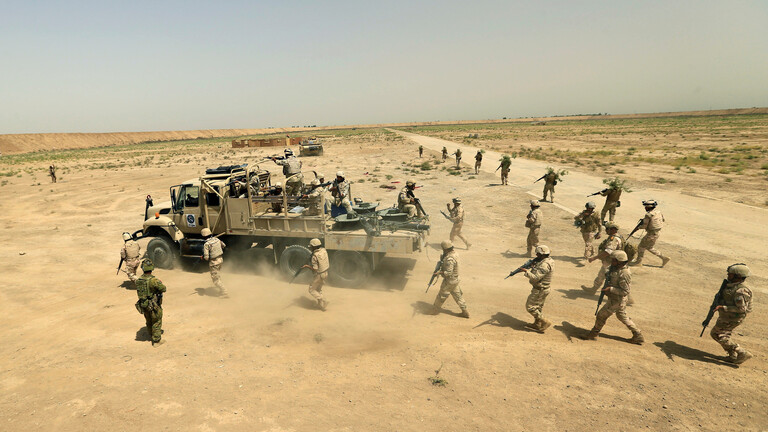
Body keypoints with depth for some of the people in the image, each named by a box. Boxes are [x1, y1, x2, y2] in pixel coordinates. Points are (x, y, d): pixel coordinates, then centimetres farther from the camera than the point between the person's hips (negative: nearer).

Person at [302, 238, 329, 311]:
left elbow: (315, 269, -25)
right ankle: (321, 304, 29)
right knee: (319, 289, 24)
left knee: (312, 290, 10)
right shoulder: (324, 250, -4)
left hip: (319, 275, -8)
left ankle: (323, 301, 4)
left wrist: (307, 266, -13)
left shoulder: (315, 256, -26)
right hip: (325, 273, 8)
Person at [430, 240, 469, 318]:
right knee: (458, 295, 16)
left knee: (442, 295, 10)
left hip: (449, 281, -9)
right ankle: (465, 311, 22)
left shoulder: (449, 259, -30)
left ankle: (436, 309, 28)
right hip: (455, 280, 9)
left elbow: (448, 273, -30)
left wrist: (439, 272, -20)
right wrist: (441, 266, 0)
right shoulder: (454, 253, 0)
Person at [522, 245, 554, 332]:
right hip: (543, 289, 10)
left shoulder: (545, 265, -28)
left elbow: (535, 278, -31)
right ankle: (537, 324, 34)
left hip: (539, 290, -10)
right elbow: (537, 271, 13)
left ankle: (545, 322, 4)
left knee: (530, 307, -1)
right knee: (538, 307, 22)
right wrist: (529, 269, -3)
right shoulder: (547, 261, 5)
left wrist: (526, 271, -22)